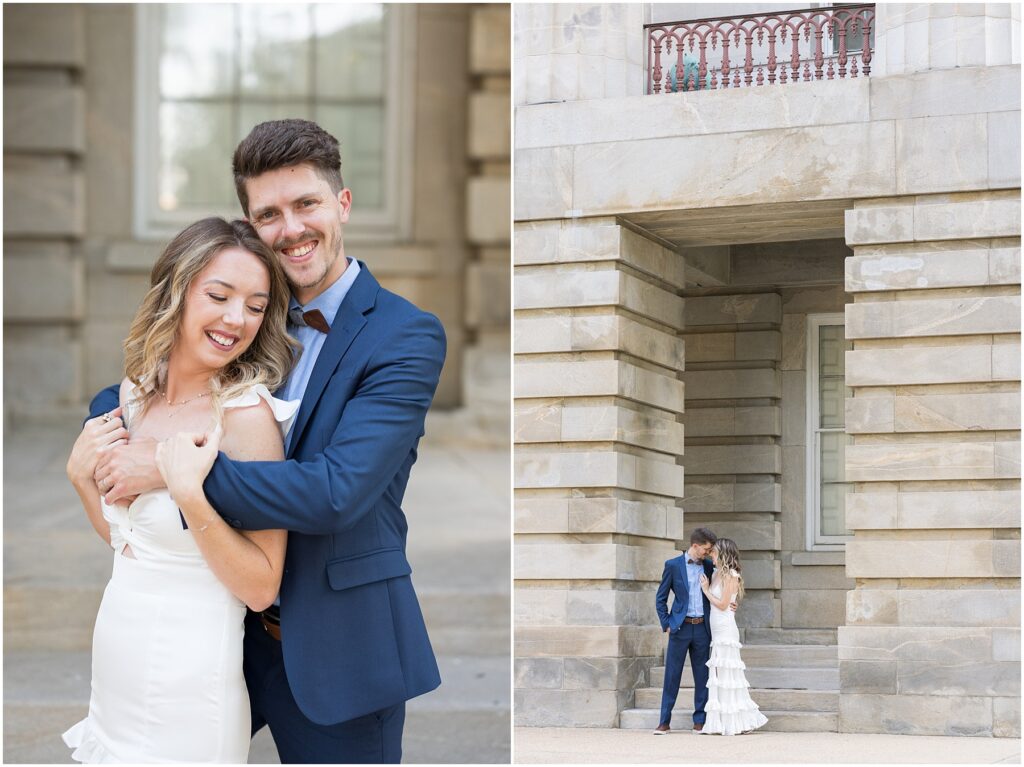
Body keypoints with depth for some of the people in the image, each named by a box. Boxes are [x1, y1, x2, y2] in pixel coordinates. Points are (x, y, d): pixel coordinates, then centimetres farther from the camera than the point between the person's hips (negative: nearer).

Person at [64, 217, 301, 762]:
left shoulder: (247, 413, -17)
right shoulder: (134, 395, 2)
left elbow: (261, 588, -18)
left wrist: (190, 495, -27)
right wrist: (81, 474, -1)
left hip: (187, 680, -6)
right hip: (115, 668, 6)